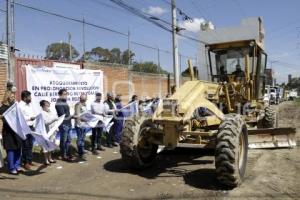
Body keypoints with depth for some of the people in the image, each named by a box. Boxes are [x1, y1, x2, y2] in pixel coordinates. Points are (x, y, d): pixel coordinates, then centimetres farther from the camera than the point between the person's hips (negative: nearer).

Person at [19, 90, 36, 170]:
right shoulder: (20, 105, -13)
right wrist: (30, 118, -20)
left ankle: (30, 161, 23)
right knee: (25, 146, 1)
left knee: (30, 145, 13)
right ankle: (25, 162, 11)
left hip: (31, 127, 8)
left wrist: (34, 116, 6)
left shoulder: (29, 104, 14)